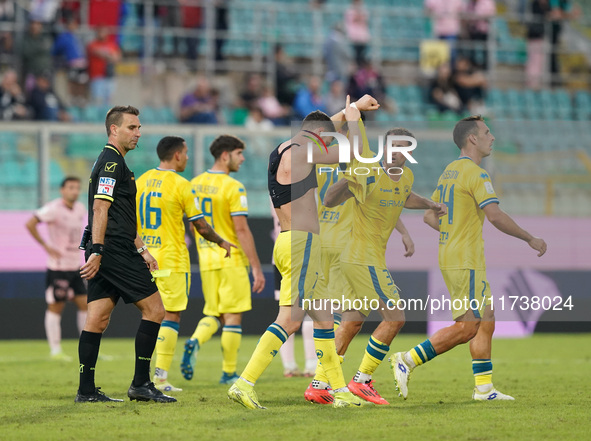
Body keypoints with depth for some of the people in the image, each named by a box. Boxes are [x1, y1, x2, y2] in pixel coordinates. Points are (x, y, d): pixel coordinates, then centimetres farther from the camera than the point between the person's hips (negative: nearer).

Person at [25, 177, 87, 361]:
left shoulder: (81, 209, 9)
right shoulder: (54, 209, -14)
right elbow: (30, 224, -20)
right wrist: (46, 246, -19)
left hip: (76, 266, 7)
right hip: (58, 267, -7)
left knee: (84, 304, 5)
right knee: (55, 307, -1)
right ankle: (55, 350, 4)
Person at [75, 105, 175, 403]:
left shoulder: (112, 162, 22)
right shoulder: (112, 162, -10)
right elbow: (100, 209, -19)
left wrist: (141, 250, 29)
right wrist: (96, 252, -24)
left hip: (103, 254, 10)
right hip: (115, 252, -10)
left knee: (97, 319, 5)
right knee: (154, 309, -4)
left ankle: (87, 390, 3)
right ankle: (141, 384, -3)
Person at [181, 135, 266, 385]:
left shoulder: (196, 184, 7)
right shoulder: (233, 188, -14)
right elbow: (241, 230, -17)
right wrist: (256, 268, -14)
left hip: (206, 260, 6)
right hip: (232, 260, -6)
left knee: (213, 314, 13)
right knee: (233, 316, 3)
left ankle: (195, 342, -16)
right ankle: (229, 373, 6)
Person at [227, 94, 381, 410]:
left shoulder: (282, 151, 18)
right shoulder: (301, 153, -10)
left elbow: (319, 128, 37)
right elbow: (352, 151, -3)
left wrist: (352, 108, 43)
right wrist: (353, 114, 13)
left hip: (287, 243, 10)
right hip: (303, 242, -10)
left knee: (323, 318, 12)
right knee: (290, 319, -13)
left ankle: (340, 391, 14)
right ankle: (244, 383, -19)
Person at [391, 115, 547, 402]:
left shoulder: (449, 172, 16)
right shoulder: (475, 173, -13)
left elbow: (429, 216, 20)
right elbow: (495, 216, -21)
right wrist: (530, 239, -12)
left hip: (450, 257, 10)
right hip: (466, 261, -10)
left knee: (485, 323, 9)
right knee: (466, 327, -9)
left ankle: (484, 388, 7)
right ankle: (406, 361, -8)